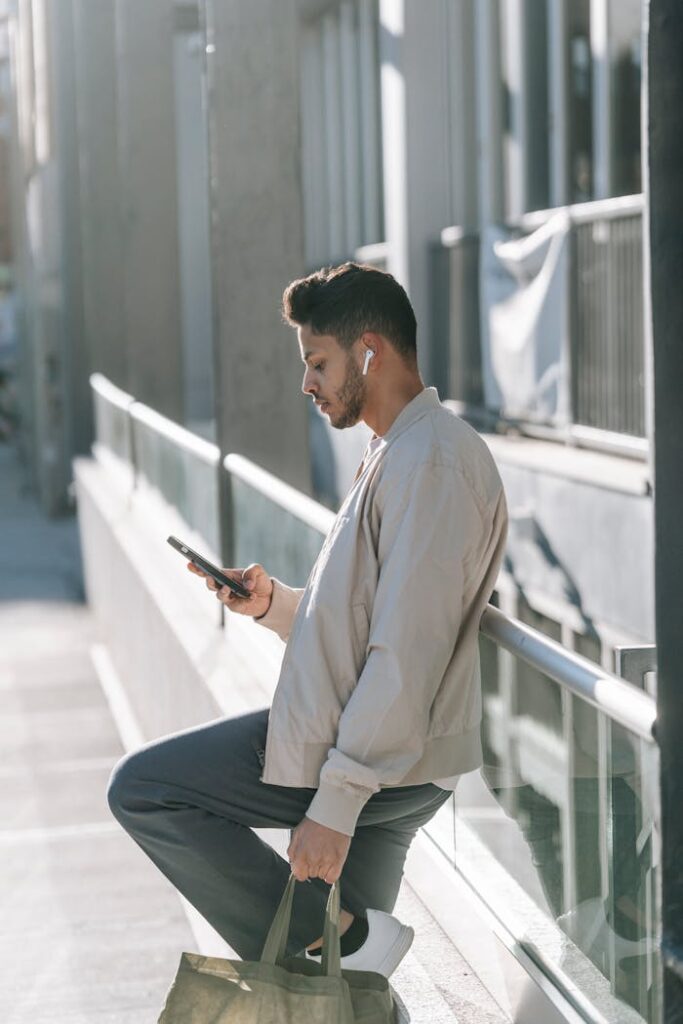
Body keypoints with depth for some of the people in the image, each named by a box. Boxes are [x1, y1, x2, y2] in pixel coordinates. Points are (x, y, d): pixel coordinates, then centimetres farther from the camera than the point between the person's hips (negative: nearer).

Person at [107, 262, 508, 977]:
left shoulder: (433, 462, -16)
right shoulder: (396, 454, 19)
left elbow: (407, 655, -23)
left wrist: (336, 802, -24)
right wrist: (271, 603, 6)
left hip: (390, 766, -10)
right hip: (383, 760, 10)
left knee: (140, 789, -5)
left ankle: (342, 936, -7)